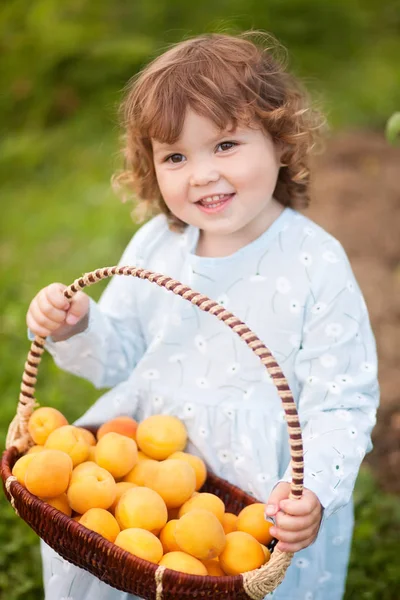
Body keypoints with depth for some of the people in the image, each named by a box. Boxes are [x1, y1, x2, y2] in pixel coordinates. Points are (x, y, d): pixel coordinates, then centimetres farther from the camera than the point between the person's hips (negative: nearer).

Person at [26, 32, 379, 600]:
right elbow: (120, 355, 7)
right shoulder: (155, 244, -2)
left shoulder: (316, 266, -17)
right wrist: (77, 329, -13)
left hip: (261, 497, -4)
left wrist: (313, 489, -32)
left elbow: (342, 404, -16)